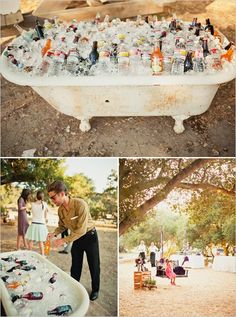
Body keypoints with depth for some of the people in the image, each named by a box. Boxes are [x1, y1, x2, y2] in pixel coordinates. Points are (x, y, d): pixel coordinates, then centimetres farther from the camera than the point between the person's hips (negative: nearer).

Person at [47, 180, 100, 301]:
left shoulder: (80, 204, -33)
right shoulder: (60, 209, -11)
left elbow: (81, 230, -33)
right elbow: (62, 225, 7)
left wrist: (64, 240, -31)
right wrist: (54, 233, -13)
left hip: (89, 236, -5)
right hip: (76, 237, 5)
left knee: (94, 265, 9)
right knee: (75, 266, 13)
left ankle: (95, 290, 28)